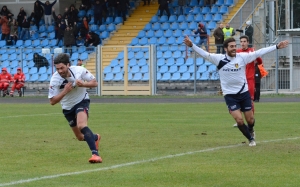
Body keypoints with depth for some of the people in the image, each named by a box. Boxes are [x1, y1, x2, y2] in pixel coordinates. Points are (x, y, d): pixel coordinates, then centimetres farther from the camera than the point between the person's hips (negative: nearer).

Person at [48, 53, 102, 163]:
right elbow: (52, 101, -21)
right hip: (68, 108, 3)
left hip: (82, 102, -3)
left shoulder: (79, 70, -22)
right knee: (81, 137, 13)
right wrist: (64, 91, -35)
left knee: (81, 125, -32)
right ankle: (95, 138, 48)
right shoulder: (55, 80, -22)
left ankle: (95, 154, -37)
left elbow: (95, 83, -10)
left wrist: (84, 84, -30)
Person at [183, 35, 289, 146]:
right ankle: (251, 139, 14)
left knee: (250, 119, 9)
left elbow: (258, 53, -7)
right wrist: (191, 45, -30)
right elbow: (204, 54, -16)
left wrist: (276, 47, -9)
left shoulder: (242, 57, -7)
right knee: (239, 120, -11)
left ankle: (250, 130, 46)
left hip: (244, 92, 2)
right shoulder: (219, 59, -10)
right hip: (229, 95, -2)